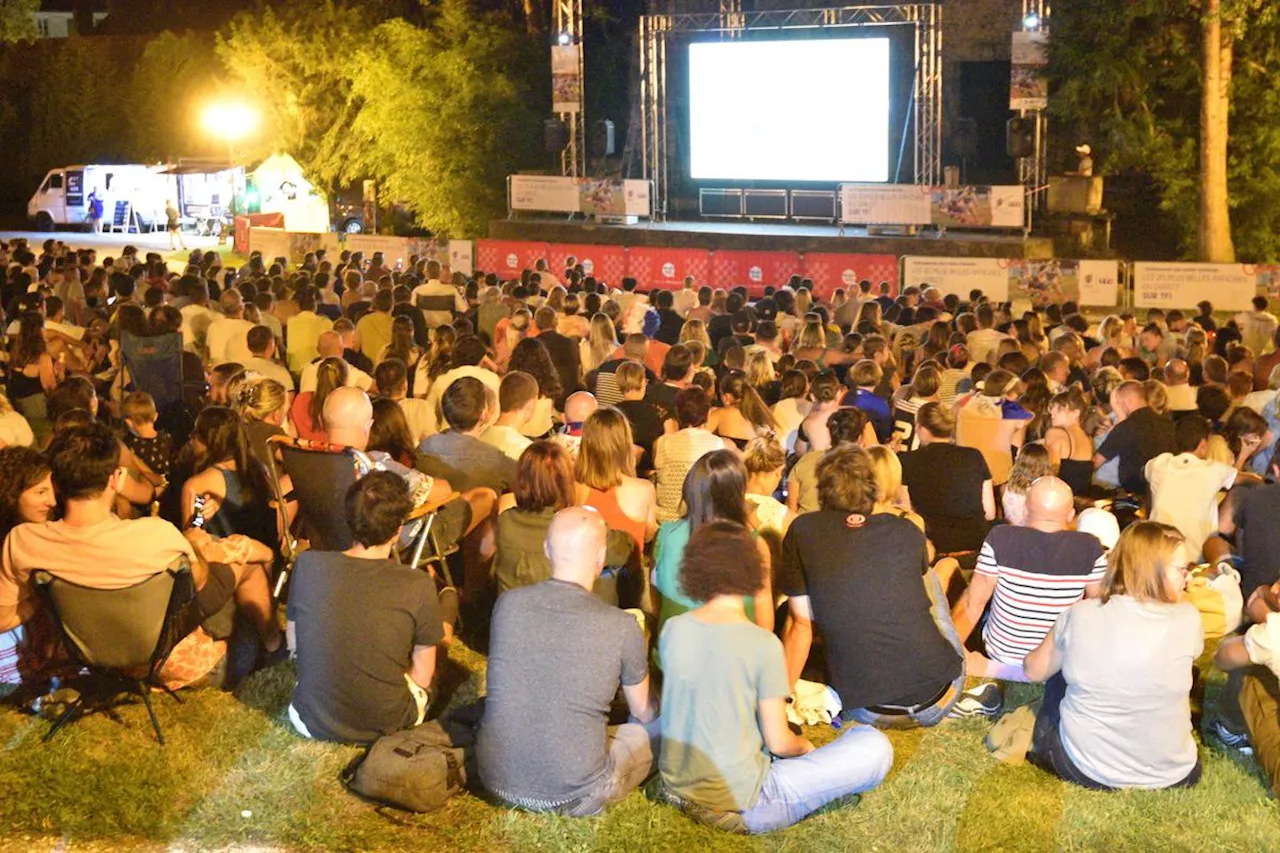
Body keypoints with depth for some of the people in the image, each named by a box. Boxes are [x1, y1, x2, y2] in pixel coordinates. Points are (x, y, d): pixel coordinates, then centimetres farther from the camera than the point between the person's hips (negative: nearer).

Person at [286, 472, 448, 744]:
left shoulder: (307, 565, -13)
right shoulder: (418, 586, -20)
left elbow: (294, 644, 3)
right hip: (386, 727, -3)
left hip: (311, 722, 3)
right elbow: (422, 678, -8)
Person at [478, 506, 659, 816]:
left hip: (497, 780, 3)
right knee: (661, 729, 19)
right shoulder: (622, 628, -16)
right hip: (572, 794, -3)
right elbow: (645, 712, 3)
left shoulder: (508, 603, -6)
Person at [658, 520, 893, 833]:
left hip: (679, 791, 6)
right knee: (874, 746, -2)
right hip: (737, 805, -6)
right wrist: (805, 747, 11)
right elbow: (779, 743, -13)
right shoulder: (763, 645, -18)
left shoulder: (673, 630, -4)